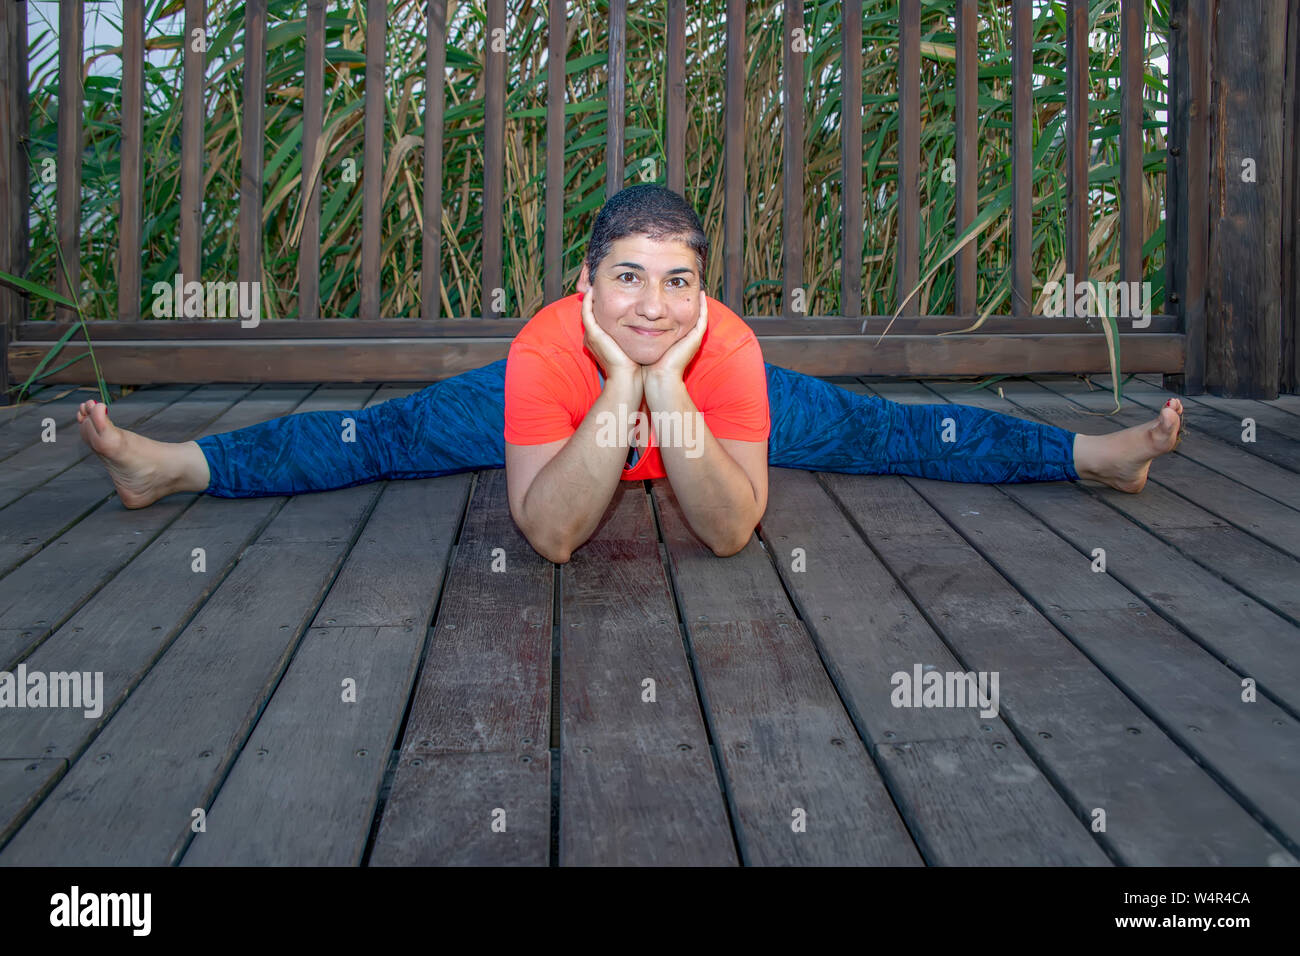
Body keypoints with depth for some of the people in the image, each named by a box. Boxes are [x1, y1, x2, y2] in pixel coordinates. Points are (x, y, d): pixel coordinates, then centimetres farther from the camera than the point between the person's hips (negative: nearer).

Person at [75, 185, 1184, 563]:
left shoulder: (730, 348, -39)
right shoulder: (546, 348, -40)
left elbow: (731, 530, -42)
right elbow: (550, 534, -45)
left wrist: (670, 390, -52)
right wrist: (620, 389, -53)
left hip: (723, 408, 1)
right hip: (577, 404, 0)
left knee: (887, 435, -1)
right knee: (383, 439, -2)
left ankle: (1096, 454, 17)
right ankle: (169, 463, 12)